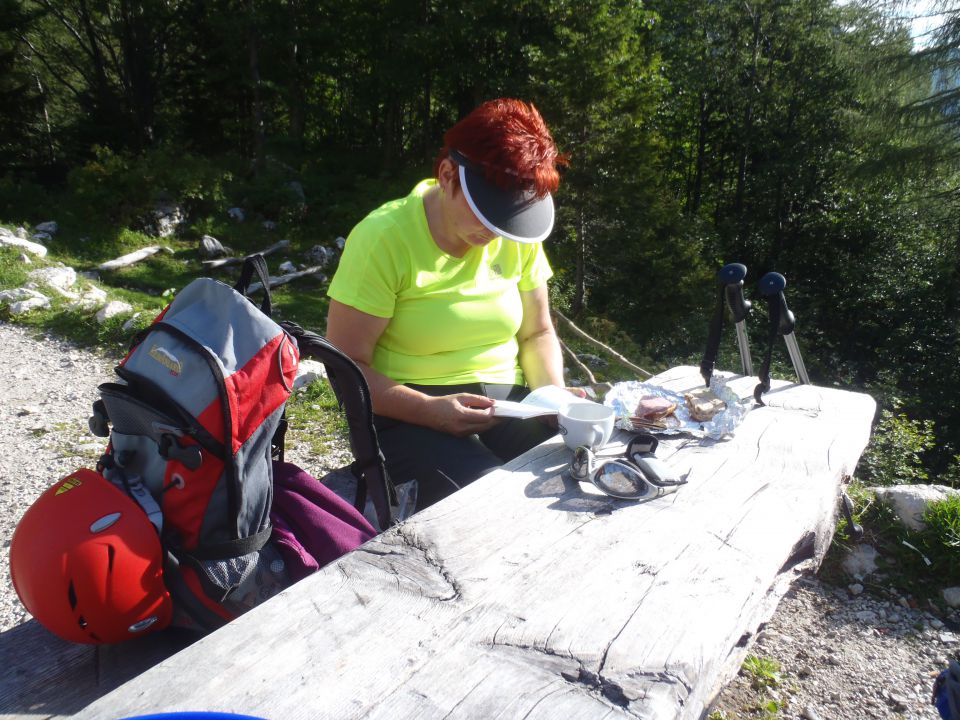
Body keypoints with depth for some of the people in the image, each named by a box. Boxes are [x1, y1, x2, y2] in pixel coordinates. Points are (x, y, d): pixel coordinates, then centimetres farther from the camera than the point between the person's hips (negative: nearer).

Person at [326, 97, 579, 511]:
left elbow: (537, 333, 14)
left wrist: (554, 394, -6)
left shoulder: (519, 236, 3)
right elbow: (347, 365, -13)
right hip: (408, 414, -5)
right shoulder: (384, 238, -13)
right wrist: (431, 411, -26)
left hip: (507, 399, 6)